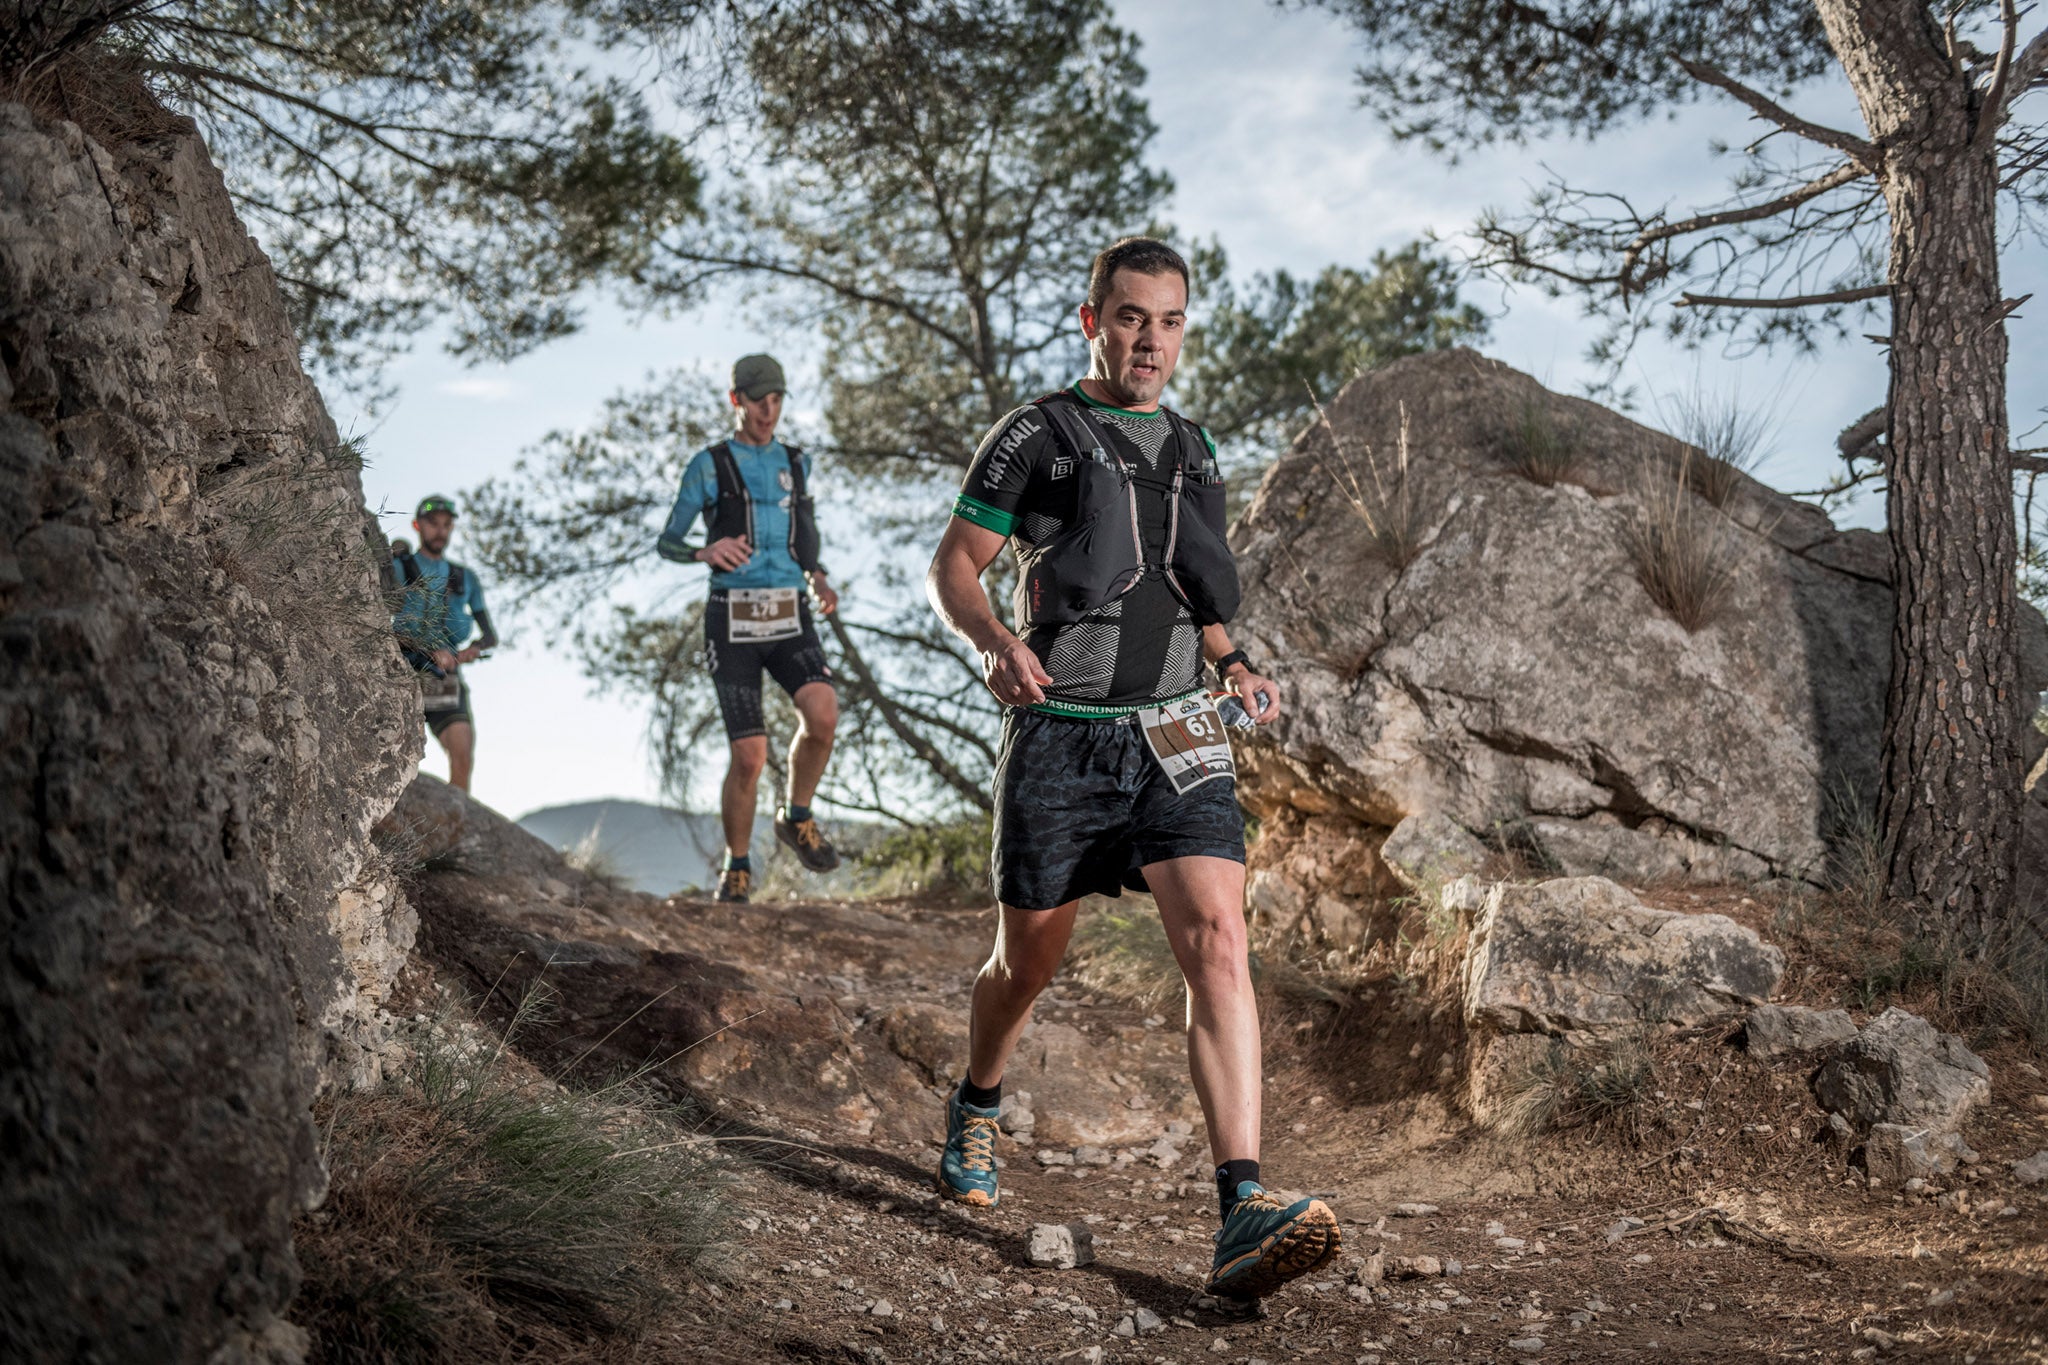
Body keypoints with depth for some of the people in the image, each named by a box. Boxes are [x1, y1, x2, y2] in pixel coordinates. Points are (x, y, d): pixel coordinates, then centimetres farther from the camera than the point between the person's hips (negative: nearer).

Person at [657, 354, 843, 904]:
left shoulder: (796, 463, 14)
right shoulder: (709, 465, 1)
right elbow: (666, 543, 3)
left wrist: (818, 579, 6)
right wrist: (706, 552, -19)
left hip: (789, 618, 3)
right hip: (732, 621, -3)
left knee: (823, 714, -25)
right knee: (749, 755, -10)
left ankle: (798, 820, 0)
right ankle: (737, 869, 12)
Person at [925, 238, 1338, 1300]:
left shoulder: (1193, 451, 17)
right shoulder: (1035, 437, 1)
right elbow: (952, 568, 0)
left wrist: (1233, 667, 6)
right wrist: (995, 643, -21)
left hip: (1176, 735, 3)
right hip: (1059, 734, -3)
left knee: (1216, 940, -17)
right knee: (1027, 962, 10)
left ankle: (1244, 1212, -24)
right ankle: (976, 1114, 42)